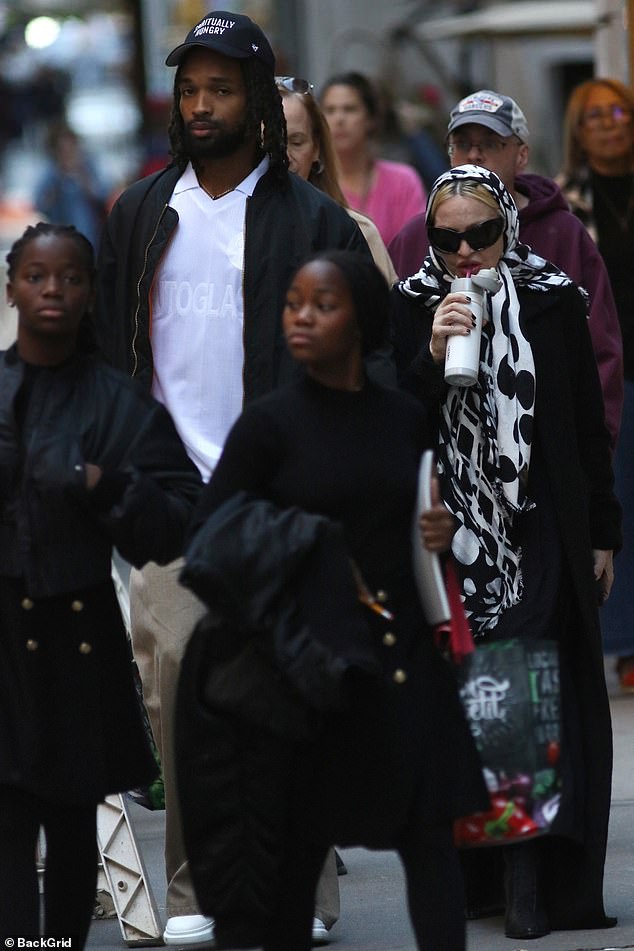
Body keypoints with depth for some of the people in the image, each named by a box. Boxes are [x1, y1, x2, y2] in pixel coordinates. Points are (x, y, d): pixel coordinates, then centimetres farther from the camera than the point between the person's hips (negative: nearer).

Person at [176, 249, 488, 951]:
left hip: (403, 655, 3)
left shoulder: (404, 419, 7)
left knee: (429, 834, -2)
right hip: (306, 661, -3)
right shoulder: (269, 424, -4)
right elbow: (207, 544, -4)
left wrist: (442, 531, 1)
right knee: (296, 847, 1)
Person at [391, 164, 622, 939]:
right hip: (452, 532, 1)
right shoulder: (412, 307, 3)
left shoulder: (552, 300, 2)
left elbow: (589, 426, 7)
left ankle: (532, 875, -7)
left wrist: (603, 532, 7)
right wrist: (433, 357, -18)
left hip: (541, 534, -1)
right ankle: (470, 871, 6)